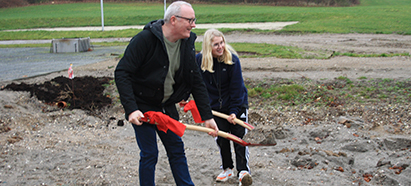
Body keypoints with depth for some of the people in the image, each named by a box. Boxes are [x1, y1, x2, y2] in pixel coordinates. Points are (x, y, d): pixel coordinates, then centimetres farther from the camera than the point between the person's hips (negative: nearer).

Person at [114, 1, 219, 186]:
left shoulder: (187, 44, -3)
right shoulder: (145, 39, -23)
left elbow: (196, 82, 3)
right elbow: (121, 73, -23)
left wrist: (207, 116, -1)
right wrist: (131, 109, -33)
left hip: (167, 107, 6)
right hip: (142, 107, -6)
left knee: (177, 149, 13)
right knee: (149, 154, -1)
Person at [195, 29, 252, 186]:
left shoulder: (232, 59, -18)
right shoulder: (199, 60, -11)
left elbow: (236, 88, -16)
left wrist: (234, 111, -20)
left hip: (237, 103, -3)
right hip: (216, 106, 3)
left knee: (239, 137, -5)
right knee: (221, 137, 8)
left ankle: (243, 171, 1)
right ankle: (227, 169, 25)